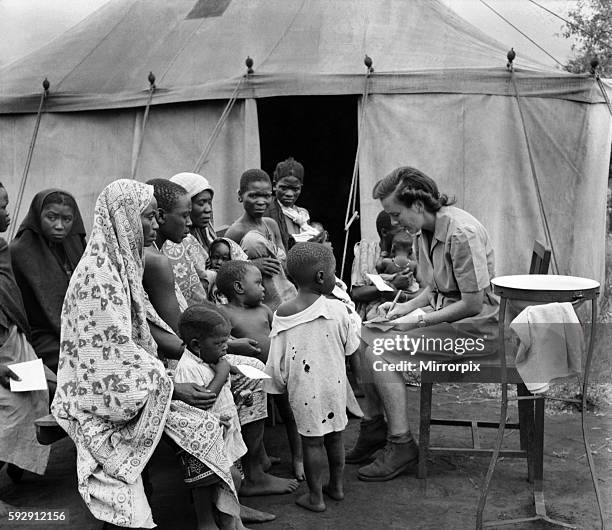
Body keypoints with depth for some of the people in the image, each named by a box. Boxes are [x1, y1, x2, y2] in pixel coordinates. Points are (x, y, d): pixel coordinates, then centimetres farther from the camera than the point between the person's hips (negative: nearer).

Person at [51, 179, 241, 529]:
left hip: (132, 388, 8)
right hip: (103, 404, -8)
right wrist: (173, 389, -17)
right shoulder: (98, 277, -19)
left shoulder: (122, 266, 11)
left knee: (207, 421, -9)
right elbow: (115, 360, -21)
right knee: (202, 424, -21)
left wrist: (170, 381, 1)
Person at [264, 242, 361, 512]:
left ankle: (315, 497, 18)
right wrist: (353, 321, 17)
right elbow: (351, 347, 0)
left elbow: (278, 360, -5)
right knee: (335, 435, 18)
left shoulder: (282, 315, -11)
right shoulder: (337, 309, -13)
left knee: (312, 440, 8)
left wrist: (280, 384, 11)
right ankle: (336, 486, 34)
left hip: (304, 389, -1)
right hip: (334, 384, 1)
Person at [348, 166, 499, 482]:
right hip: (442, 312, 10)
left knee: (380, 354, -20)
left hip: (475, 326, -9)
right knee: (365, 337, -1)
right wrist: (402, 309, 2)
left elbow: (474, 304, -23)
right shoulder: (425, 231, 6)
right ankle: (373, 425, 12)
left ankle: (401, 444, -8)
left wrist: (420, 319, -18)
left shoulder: (462, 233, -24)